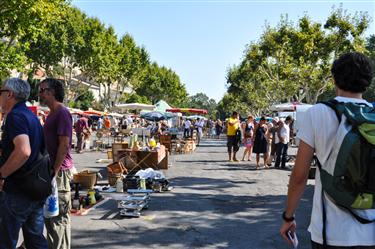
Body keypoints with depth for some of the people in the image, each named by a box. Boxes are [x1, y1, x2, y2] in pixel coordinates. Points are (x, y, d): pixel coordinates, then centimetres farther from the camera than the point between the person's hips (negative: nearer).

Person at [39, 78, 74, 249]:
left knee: (59, 215, -1)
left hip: (59, 171, -10)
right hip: (51, 170, 10)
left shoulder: (62, 113, -13)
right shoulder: (52, 114, 17)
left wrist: (54, 171, -19)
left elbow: (64, 144, -19)